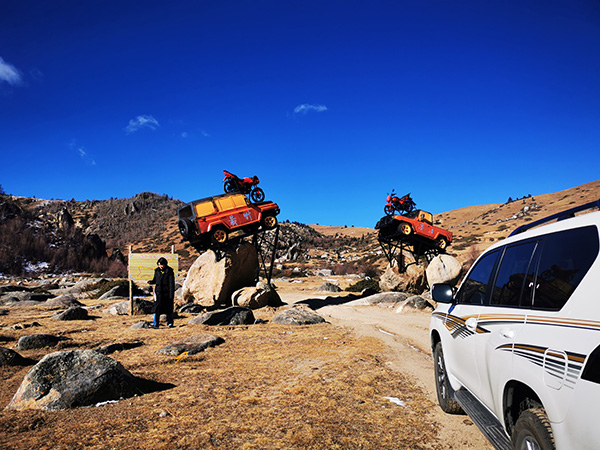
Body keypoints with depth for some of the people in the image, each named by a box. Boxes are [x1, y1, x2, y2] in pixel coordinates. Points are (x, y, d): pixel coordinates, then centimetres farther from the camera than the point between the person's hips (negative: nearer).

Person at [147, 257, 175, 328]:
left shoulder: (169, 271, -7)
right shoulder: (157, 271, 5)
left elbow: (171, 283, -8)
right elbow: (155, 280, 16)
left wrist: (171, 294, -12)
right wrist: (151, 282, -7)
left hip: (167, 292, -3)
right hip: (158, 292, 3)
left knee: (168, 308, 5)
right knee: (157, 307, -3)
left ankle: (169, 323, 19)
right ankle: (155, 324, 0)